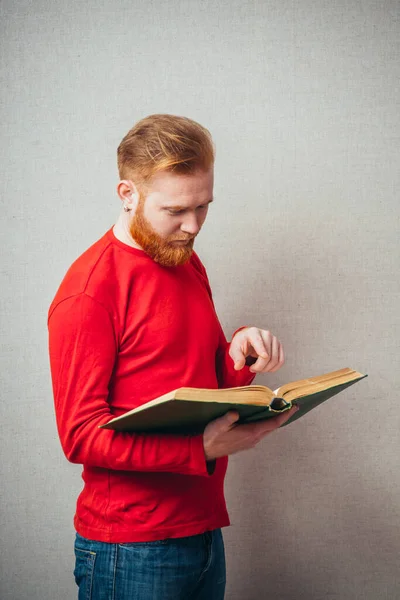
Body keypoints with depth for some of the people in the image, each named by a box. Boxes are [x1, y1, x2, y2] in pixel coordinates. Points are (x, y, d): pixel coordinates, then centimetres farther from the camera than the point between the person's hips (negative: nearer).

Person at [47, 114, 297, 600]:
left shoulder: (187, 263, 9)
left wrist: (238, 353, -6)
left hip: (204, 527, 7)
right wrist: (201, 449, -28)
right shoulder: (89, 290, -16)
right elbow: (81, 435, -17)